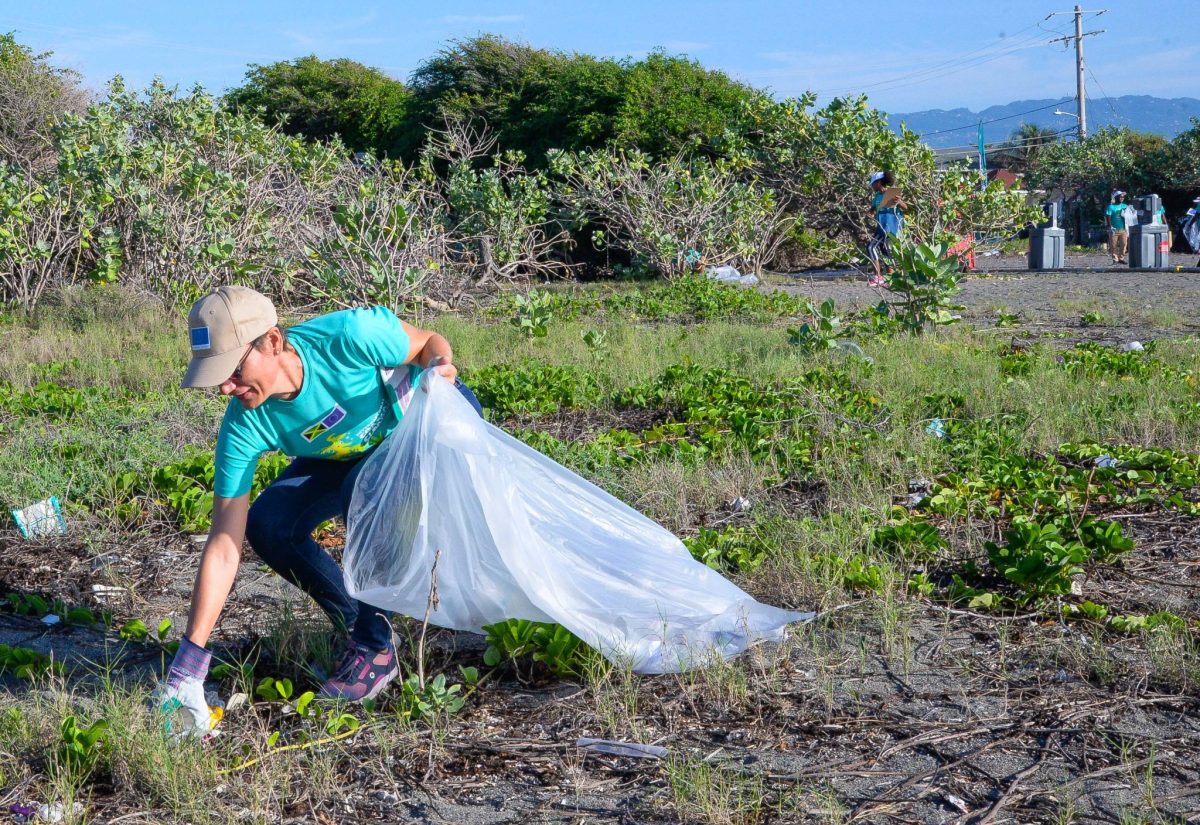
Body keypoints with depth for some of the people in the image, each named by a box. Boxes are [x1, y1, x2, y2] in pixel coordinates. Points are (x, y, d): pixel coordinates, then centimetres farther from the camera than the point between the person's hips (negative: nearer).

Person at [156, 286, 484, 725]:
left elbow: (432, 342, -16)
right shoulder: (245, 425, -24)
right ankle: (356, 625, 5)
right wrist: (188, 665, -27)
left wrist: (439, 369, -42)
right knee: (267, 525, -16)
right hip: (348, 456, 5)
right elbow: (224, 543, -23)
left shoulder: (349, 336, -36)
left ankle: (376, 646, -15)